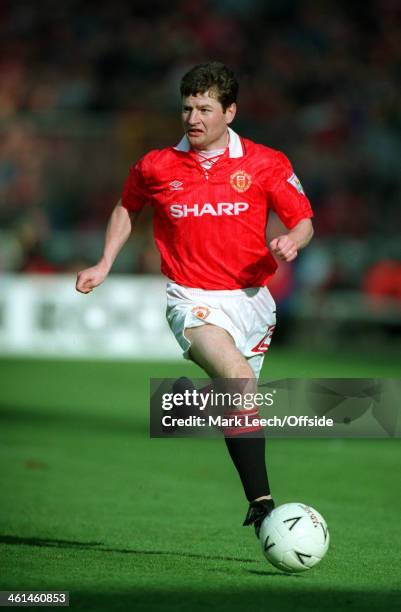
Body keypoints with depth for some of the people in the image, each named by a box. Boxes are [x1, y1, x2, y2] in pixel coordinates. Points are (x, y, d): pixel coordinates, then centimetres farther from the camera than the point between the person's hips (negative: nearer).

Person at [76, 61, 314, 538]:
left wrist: (291, 242, -17)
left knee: (238, 396, 11)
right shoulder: (156, 167, 2)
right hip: (194, 299, -3)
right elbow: (126, 207, 22)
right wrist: (105, 264, 13)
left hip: (251, 298, 3)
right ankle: (260, 503, -33)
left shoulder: (265, 164, 0)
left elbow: (303, 220, 6)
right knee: (238, 378, -29)